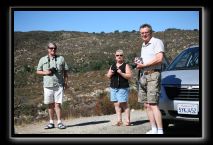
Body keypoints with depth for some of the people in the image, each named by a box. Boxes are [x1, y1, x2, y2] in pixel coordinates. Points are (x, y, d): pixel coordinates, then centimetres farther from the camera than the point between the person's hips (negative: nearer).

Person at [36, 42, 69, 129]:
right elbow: (38, 71, 12)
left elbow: (65, 72, 9)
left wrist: (66, 82, 1)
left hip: (59, 85, -1)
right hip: (48, 85, 2)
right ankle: (51, 123, 17)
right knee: (50, 104, 8)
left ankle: (59, 122, -2)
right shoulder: (43, 59, 9)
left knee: (57, 104, -7)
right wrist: (45, 72, -7)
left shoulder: (61, 58, 8)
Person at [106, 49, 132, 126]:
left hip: (123, 88, -6)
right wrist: (110, 73, -4)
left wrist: (121, 73, -21)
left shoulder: (126, 65, 0)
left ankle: (127, 121, -3)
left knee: (124, 104, -8)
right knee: (116, 104, 5)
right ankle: (119, 120, 10)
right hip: (113, 88, 6)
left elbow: (129, 76, -8)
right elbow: (108, 76, 17)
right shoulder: (112, 66, 16)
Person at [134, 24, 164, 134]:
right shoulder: (143, 45, 23)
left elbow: (159, 59, -16)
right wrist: (139, 64, 7)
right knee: (146, 105, 6)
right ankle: (154, 129, 11)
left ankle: (160, 131, -15)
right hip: (144, 76, 9)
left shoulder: (157, 42, -4)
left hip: (153, 75, -9)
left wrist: (143, 65, -13)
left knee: (153, 104, -16)